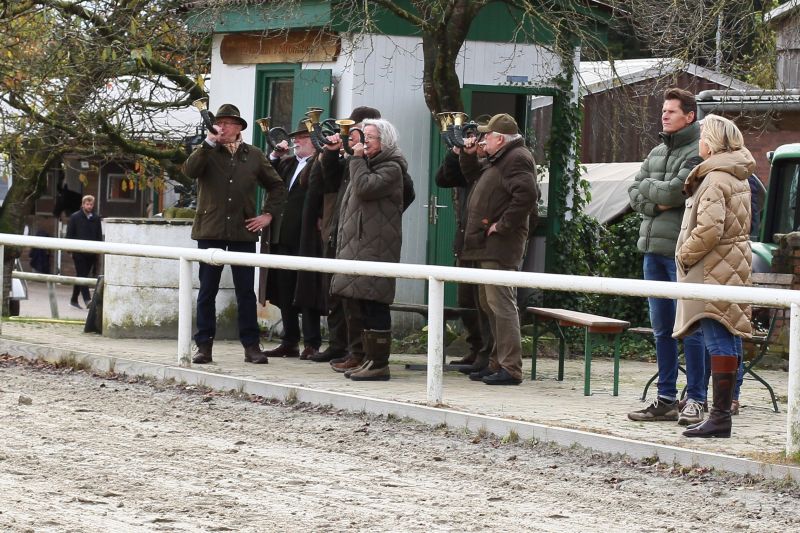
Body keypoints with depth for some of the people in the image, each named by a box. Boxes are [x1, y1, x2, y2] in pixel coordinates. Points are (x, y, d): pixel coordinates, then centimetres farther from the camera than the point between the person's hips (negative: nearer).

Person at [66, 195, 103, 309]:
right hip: (79, 252, -4)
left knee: (82, 276, 10)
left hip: (91, 253, 4)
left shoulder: (96, 219, 10)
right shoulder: (75, 217, 0)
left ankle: (74, 300, 19)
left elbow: (99, 236, 14)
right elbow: (69, 235, 0)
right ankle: (87, 299, -19)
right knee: (82, 275, -11)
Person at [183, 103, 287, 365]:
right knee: (207, 291, 4)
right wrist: (209, 143, -18)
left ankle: (251, 345, 6)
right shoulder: (207, 153, 5)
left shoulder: (254, 156, 9)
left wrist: (268, 214, 6)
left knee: (246, 292, 2)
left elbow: (277, 186, 17)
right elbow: (190, 171, -16)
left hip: (243, 232, 1)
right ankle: (204, 345, 8)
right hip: (211, 230, -1)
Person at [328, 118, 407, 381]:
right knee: (365, 305, 11)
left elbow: (364, 187, -22)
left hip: (376, 248, -10)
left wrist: (357, 159, -12)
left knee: (374, 304, -11)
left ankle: (379, 364, -10)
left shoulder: (391, 168, -8)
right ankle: (371, 359, 16)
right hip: (359, 245, 10)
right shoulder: (369, 164, 23)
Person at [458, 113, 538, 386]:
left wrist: (503, 225, -23)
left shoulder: (517, 159, -13)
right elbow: (475, 176, 37)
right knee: (489, 303, 15)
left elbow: (526, 196, -27)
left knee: (501, 303, -13)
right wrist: (468, 155, 20)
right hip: (489, 246, 11)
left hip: (500, 246, -11)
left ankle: (510, 368, -14)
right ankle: (498, 363, 21)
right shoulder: (501, 159, 21)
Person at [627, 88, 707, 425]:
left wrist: (647, 188, -1)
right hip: (653, 248, 8)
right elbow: (634, 195, 11)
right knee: (661, 329, 11)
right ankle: (666, 399, 16)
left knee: (690, 328, -5)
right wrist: (658, 203, -8)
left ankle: (695, 400, -2)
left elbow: (676, 190, -18)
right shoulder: (657, 153, 18)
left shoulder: (699, 153, -7)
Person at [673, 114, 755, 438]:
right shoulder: (739, 179, 16)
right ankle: (723, 411, 17)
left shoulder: (715, 180, -14)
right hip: (734, 263, 10)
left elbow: (709, 229, -24)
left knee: (719, 341, -11)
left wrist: (685, 256, -10)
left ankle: (720, 417, -12)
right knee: (728, 339, 12)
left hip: (714, 270, -10)